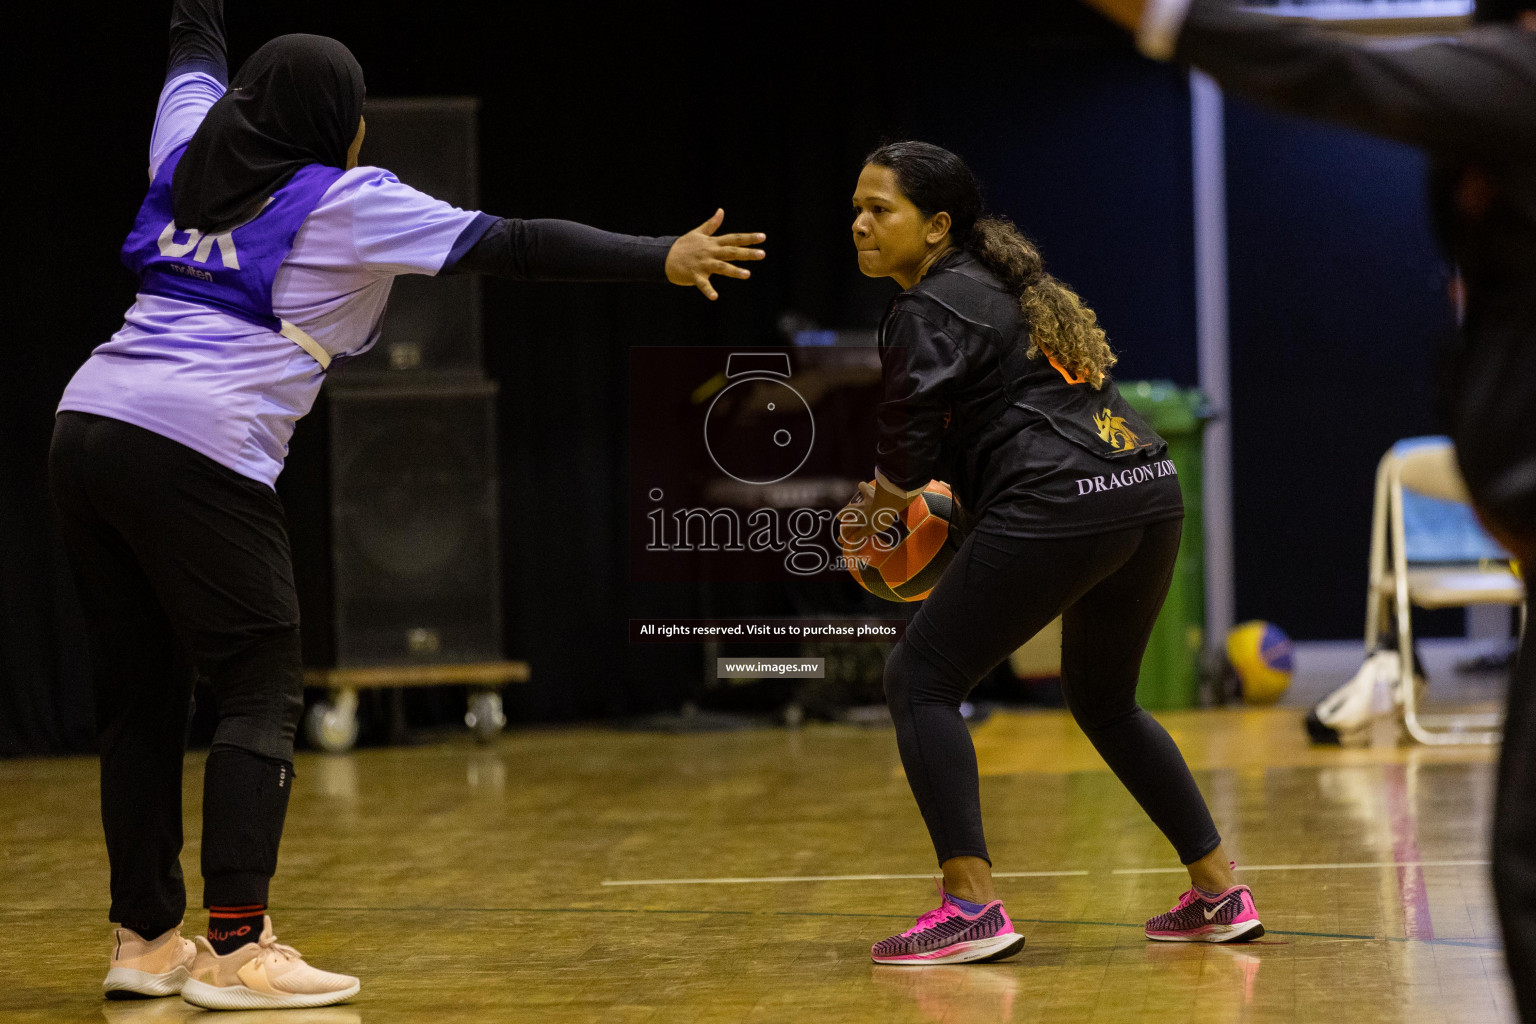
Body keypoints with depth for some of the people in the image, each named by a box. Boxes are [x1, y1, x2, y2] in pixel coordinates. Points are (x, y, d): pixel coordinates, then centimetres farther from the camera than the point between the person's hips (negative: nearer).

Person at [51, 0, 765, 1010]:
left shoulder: (189, 158, 18)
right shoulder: (350, 204, 1)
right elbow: (512, 245, -3)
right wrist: (663, 259, 0)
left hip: (88, 424, 7)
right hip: (195, 452, -7)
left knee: (140, 693, 12)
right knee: (261, 690, -2)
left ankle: (146, 937, 15)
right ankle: (235, 949, -10)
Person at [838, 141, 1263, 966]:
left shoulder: (927, 312, -3)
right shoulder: (1006, 286, 24)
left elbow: (906, 457, -10)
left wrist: (869, 511, 9)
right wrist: (955, 491, 25)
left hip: (1058, 511, -9)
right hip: (1151, 488, 9)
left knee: (920, 679, 0)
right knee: (1104, 700, 26)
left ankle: (972, 906, -9)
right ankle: (1219, 895, 24)